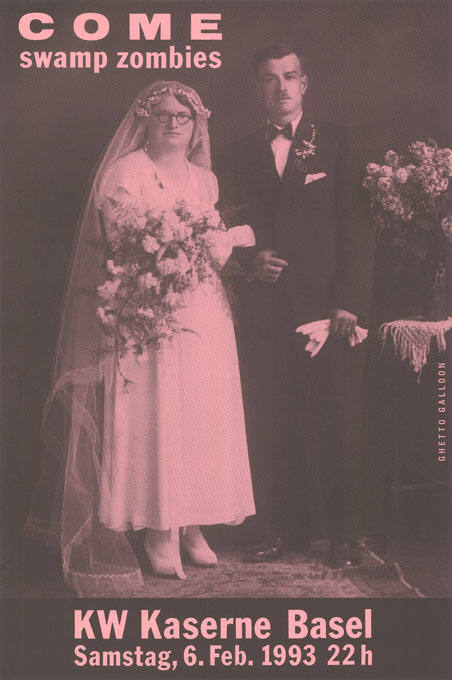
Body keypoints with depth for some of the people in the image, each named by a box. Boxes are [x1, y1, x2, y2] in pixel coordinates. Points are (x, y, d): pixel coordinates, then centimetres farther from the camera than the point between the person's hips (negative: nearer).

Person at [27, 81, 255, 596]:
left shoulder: (205, 179, 18)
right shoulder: (127, 172, 0)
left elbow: (218, 249, 16)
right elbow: (127, 244, -11)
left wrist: (225, 244, -6)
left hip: (203, 316, 6)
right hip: (147, 316, -5)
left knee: (202, 416, 4)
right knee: (152, 416, -6)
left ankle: (192, 524, 13)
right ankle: (159, 532, 2)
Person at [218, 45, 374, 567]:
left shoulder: (337, 142, 7)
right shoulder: (239, 156, 15)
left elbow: (357, 225, 1)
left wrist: (349, 301, -8)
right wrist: (249, 260, -6)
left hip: (328, 304, -2)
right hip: (265, 309, 3)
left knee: (336, 422, 0)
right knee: (270, 425, 4)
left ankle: (343, 534, 12)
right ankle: (282, 530, 16)